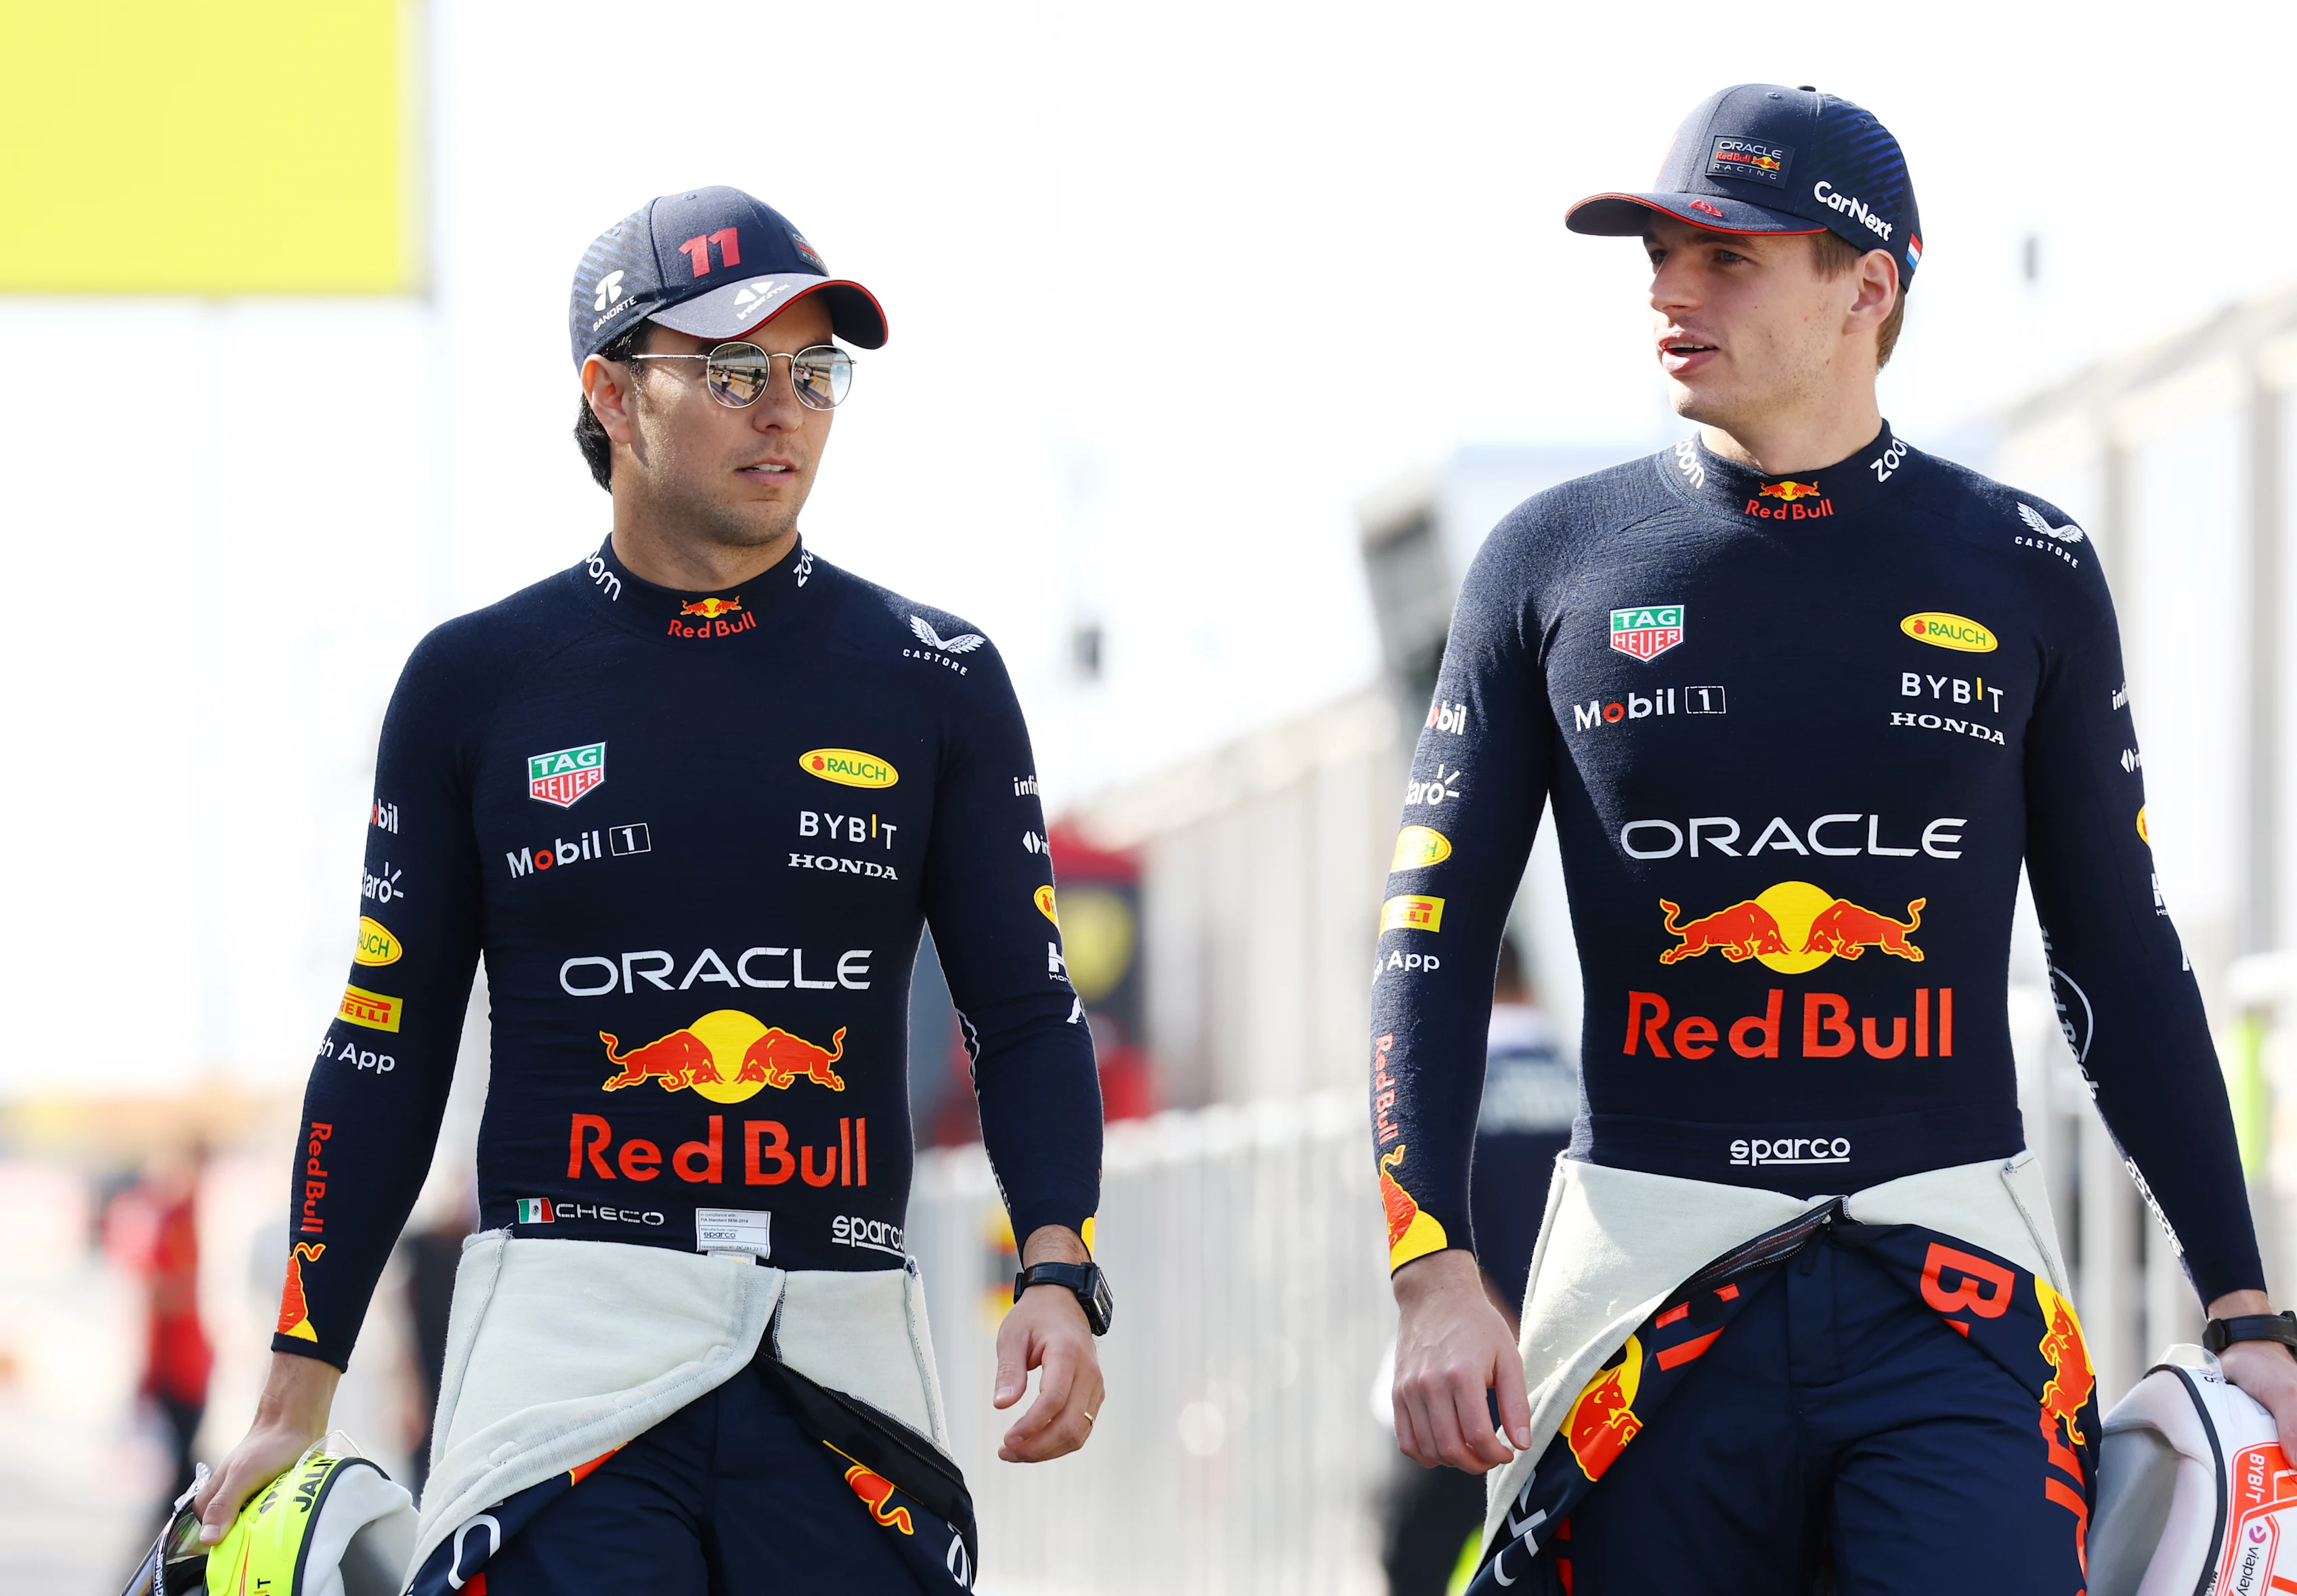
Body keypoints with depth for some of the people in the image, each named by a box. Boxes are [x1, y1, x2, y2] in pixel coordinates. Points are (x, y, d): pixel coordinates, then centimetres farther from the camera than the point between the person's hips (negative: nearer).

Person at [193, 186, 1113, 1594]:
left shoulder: (937, 683, 9)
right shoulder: (477, 684, 7)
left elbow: (1027, 1017, 9)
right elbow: (386, 1053, 10)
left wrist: (1058, 1276, -9)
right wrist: (295, 1398, 5)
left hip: (844, 1354, 1)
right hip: (569, 1319, -1)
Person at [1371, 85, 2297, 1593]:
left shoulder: (2026, 573, 8)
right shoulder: (1556, 562, 8)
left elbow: (2123, 959, 12)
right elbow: (1435, 944, 6)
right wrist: (1437, 1274, -7)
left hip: (1957, 1297, -1)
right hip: (1652, 1282, 1)